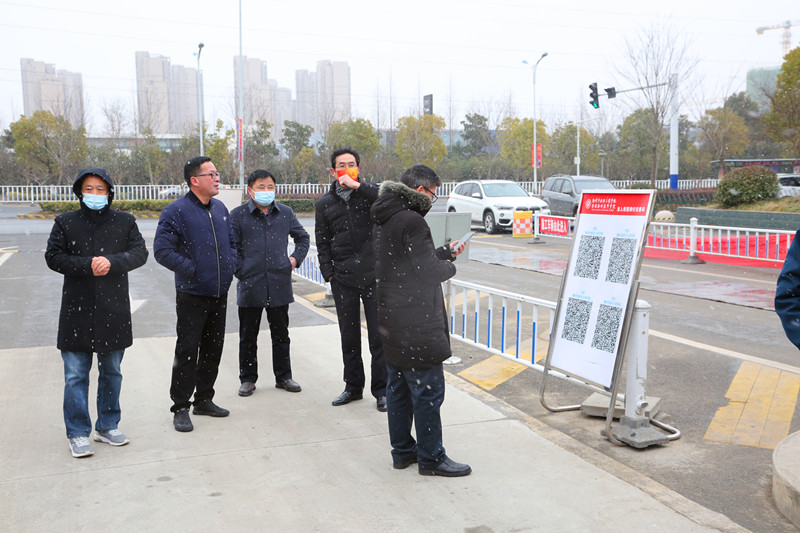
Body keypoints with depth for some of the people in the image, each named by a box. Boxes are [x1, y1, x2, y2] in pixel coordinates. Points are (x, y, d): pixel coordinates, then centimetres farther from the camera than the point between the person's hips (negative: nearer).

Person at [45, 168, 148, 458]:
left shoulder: (125, 222, 5)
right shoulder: (65, 222, 3)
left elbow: (140, 253, -2)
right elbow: (53, 257, -2)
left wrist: (112, 262, -19)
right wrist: (88, 266, -16)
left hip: (114, 309, 2)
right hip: (77, 308, -1)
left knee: (112, 372, 12)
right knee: (75, 375, 0)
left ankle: (108, 427, 26)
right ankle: (78, 434, 10)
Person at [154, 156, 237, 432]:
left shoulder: (220, 208, 11)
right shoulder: (176, 211, -11)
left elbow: (232, 241, 23)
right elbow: (162, 250, -15)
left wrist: (230, 265, 7)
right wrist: (191, 269, -16)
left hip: (219, 295, 7)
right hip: (192, 295, -7)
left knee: (213, 349, 14)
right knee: (187, 351, -2)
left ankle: (204, 399, 27)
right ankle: (180, 408, 8)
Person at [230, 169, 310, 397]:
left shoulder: (285, 213, 7)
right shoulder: (238, 215, -1)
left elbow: (303, 237, 21)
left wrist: (295, 258, 9)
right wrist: (241, 272, -7)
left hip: (279, 284, 2)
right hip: (250, 285, -2)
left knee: (281, 334, 12)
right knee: (248, 337, 8)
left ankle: (283, 376, 25)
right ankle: (248, 379, 21)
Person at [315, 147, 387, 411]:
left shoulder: (370, 192, 3)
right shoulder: (325, 203, 10)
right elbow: (322, 241, 11)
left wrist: (357, 185, -20)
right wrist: (328, 272, 1)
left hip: (373, 274, -2)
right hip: (343, 278, 2)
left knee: (378, 334, 0)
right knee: (349, 335, 10)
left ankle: (381, 389, 11)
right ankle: (353, 386, 24)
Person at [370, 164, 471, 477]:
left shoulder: (384, 220, 11)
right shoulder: (412, 221, -19)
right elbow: (430, 272, -17)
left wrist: (445, 252, 18)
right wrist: (450, 265, 3)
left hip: (391, 321, 10)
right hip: (416, 326, -10)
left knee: (398, 386, 17)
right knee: (427, 390, 1)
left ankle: (402, 450, 29)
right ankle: (431, 457, 11)